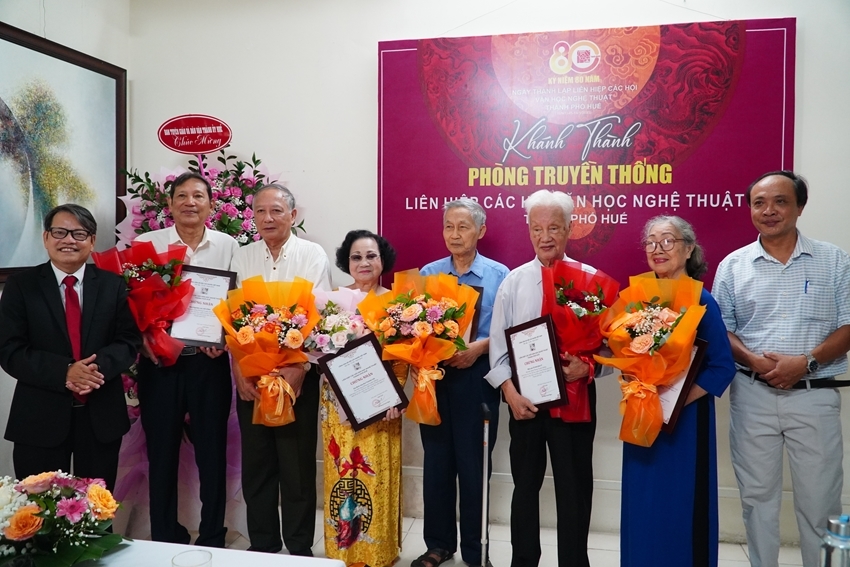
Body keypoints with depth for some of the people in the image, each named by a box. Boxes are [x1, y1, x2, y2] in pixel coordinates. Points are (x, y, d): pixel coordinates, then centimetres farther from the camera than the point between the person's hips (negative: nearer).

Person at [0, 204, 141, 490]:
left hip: (102, 416, 2)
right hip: (40, 418, -1)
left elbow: (129, 340, -1)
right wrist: (64, 372, -22)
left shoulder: (113, 285, 4)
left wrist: (100, 366, -22)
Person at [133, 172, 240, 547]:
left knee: (212, 449, 7)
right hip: (159, 361, 0)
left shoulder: (227, 246, 3)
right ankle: (164, 538, 26)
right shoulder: (146, 243, 2)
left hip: (210, 361, 0)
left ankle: (212, 539, 23)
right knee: (161, 450, 9)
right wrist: (144, 340, -14)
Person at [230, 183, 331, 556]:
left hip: (297, 373, -3)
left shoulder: (313, 255, -3)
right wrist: (238, 369, -7)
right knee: (256, 463, 11)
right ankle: (262, 543, 27)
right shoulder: (242, 258, 7)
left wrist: (300, 368, -17)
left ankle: (299, 547, 19)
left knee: (297, 464, 4)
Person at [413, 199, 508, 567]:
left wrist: (480, 347, -18)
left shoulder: (499, 275, 0)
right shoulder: (428, 274, 8)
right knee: (437, 461, 10)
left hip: (477, 377, -2)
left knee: (473, 463, 6)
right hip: (434, 375, 3)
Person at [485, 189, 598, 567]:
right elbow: (498, 343, 1)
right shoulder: (513, 281, 2)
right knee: (525, 483, 15)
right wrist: (510, 393, -8)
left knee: (574, 486, 10)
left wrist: (587, 367, -22)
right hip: (524, 397, 2)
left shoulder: (590, 279, -3)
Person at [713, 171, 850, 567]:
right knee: (757, 494, 11)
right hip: (753, 395, 1)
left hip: (814, 396, -1)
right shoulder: (733, 265, 4)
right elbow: (720, 331, 4)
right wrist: (754, 360, -14)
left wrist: (806, 362, -16)